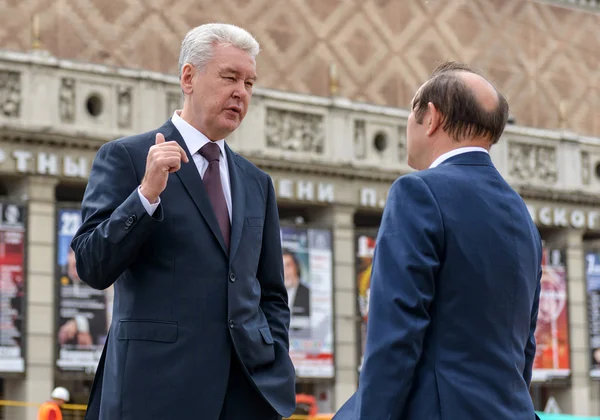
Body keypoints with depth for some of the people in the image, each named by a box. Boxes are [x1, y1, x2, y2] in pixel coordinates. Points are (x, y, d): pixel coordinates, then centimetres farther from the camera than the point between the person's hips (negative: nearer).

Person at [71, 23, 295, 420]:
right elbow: (92, 267, -7)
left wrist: (276, 368, 7)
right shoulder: (125, 158, 2)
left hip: (249, 388, 5)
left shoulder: (257, 183, 17)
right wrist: (147, 193, -17)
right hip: (159, 387, -4)